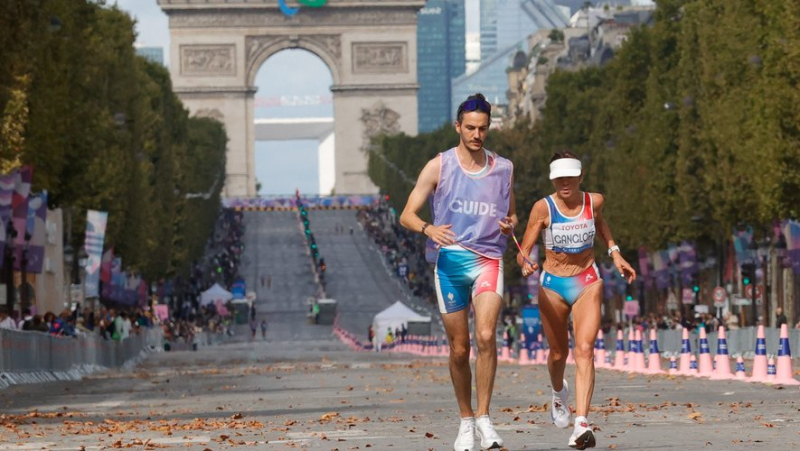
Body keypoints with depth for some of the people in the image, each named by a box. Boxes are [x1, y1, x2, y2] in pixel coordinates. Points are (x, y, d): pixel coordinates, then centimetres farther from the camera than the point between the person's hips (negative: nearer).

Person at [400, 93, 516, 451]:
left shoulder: (503, 169, 11)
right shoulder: (439, 166, 3)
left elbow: (511, 214, 23)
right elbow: (407, 215, 0)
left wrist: (509, 225, -1)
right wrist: (429, 229, -22)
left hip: (488, 259, 0)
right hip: (449, 260, 0)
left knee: (486, 335, -21)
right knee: (459, 348, 4)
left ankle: (483, 418, -14)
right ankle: (465, 421, 21)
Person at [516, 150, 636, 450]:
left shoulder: (594, 201, -5)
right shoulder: (543, 208, -14)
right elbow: (523, 251, -14)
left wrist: (615, 253, 15)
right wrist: (526, 264, -36)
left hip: (588, 282, 0)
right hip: (553, 285, 0)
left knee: (585, 349, -18)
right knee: (559, 353, 14)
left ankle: (581, 425, -27)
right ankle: (559, 392, 51)